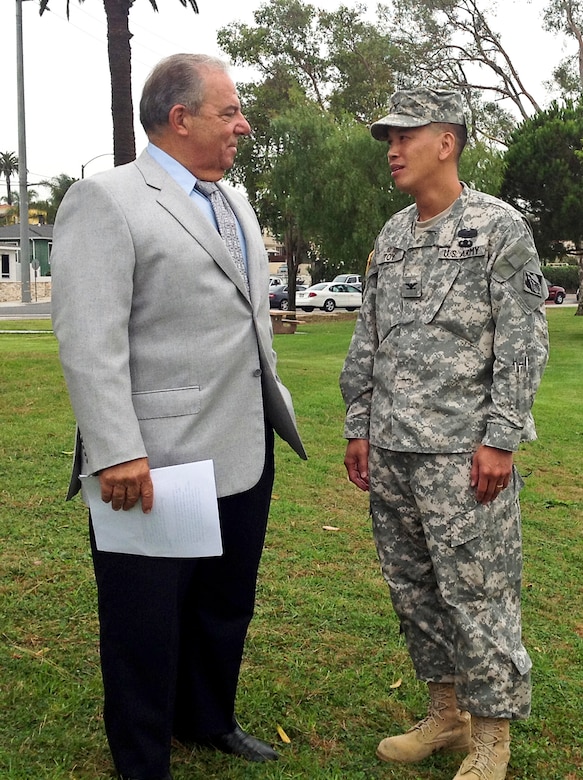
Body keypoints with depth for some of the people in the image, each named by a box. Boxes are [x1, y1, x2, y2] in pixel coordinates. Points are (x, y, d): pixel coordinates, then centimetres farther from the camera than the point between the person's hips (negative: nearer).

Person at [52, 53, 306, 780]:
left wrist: (275, 412, 18)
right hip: (159, 467, -8)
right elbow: (89, 340, -18)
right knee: (147, 625, 9)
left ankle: (208, 721, 44)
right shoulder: (105, 200, -11)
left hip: (245, 453, 8)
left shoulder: (236, 200, 14)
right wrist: (116, 452, -24)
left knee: (226, 606, 22)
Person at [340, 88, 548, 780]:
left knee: (476, 594, 0)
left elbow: (523, 343, -9)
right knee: (411, 586, 13)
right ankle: (444, 712, 30)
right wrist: (359, 426, 12)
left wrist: (500, 440, -15)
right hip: (390, 449, 7)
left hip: (464, 452, -6)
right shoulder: (390, 237, 14)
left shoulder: (500, 228, -5)